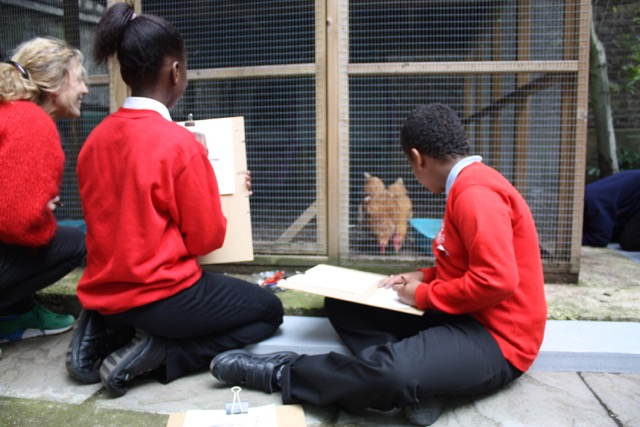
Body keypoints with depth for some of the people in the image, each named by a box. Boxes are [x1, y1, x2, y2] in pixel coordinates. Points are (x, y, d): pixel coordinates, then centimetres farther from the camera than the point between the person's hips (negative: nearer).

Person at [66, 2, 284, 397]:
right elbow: (207, 238, -12)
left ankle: (104, 332, 11)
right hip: (161, 295, -7)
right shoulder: (180, 142, -20)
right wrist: (200, 161, 4)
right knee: (269, 311, 15)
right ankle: (155, 355, -3)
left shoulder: (96, 139, 1)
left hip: (103, 292, 8)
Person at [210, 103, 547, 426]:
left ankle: (282, 374, -13)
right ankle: (420, 377, -11)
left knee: (392, 375, -37)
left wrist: (424, 295, -15)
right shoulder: (470, 186, 12)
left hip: (495, 337, -10)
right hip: (464, 315, 10)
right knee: (344, 303, 6)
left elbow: (498, 280, -28)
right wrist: (425, 277, 6)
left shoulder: (476, 192, -21)